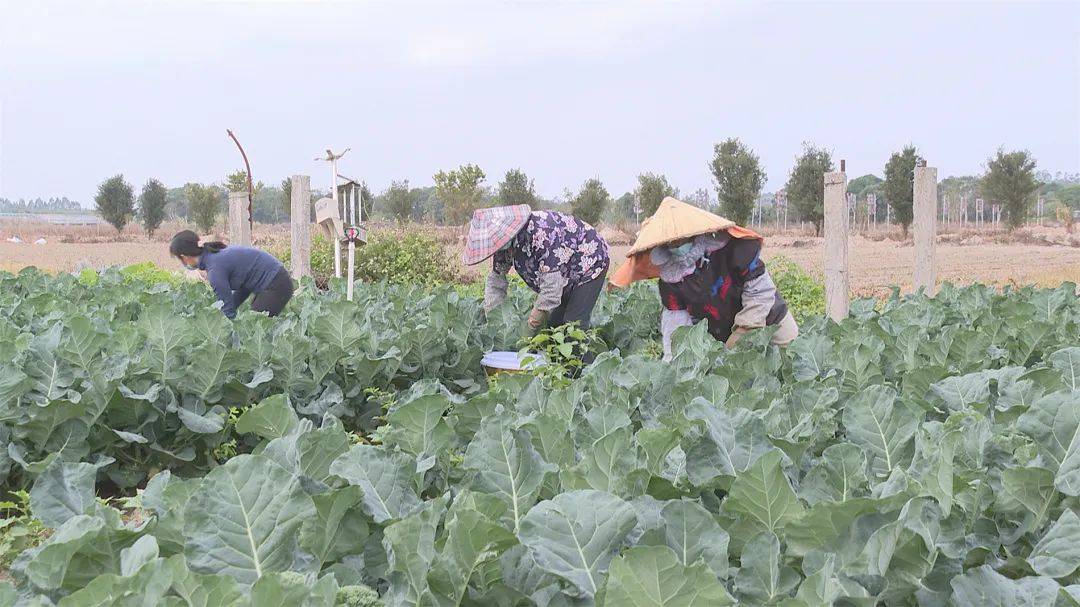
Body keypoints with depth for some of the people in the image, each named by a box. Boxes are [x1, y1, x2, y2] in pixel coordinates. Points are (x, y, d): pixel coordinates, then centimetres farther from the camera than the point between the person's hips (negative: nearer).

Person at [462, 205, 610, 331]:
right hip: (567, 277, 9)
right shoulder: (505, 241, -10)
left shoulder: (541, 232, -38)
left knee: (574, 321, -17)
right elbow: (496, 279, 1)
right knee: (553, 321, 5)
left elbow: (552, 280, -39)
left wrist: (538, 314, -31)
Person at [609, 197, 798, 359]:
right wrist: (672, 358, -23)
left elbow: (761, 290, -24)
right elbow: (675, 318, -11)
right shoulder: (669, 272, -14)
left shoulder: (732, 247, -27)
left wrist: (743, 332, -26)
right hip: (719, 335, 3)